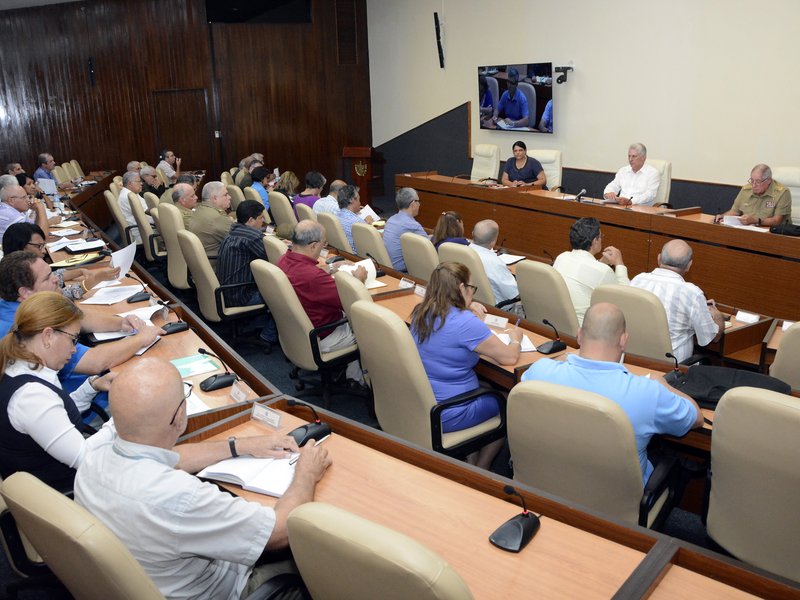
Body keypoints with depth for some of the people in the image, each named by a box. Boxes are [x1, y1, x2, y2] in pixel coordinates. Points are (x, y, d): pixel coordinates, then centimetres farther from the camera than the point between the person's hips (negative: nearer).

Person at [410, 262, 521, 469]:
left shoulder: (420, 313, -1)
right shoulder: (466, 323, -25)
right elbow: (509, 357, -17)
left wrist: (467, 310, 11)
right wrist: (515, 338, 4)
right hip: (446, 416, -7)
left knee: (487, 389, 28)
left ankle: (471, 459, 30)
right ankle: (479, 472, 30)